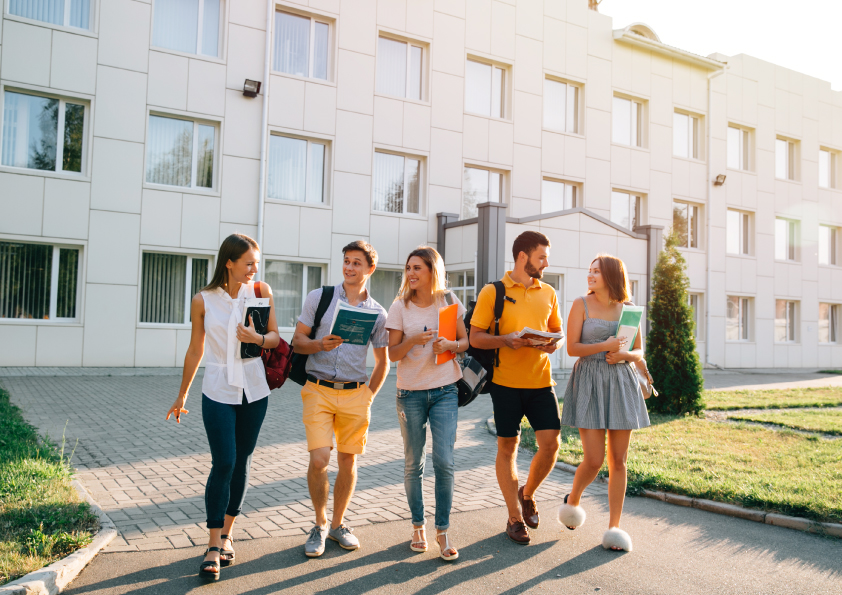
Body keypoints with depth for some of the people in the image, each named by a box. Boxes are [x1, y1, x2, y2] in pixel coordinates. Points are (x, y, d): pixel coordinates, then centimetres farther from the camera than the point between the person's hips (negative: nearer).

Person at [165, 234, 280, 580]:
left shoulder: (261, 292, -1)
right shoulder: (203, 301, -3)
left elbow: (275, 338, 3)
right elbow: (195, 350, 6)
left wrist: (257, 338, -21)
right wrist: (182, 395, 13)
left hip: (254, 391, 2)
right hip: (218, 392, -2)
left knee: (242, 463, 9)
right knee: (223, 464, -8)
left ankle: (227, 534, 26)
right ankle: (214, 548, 2)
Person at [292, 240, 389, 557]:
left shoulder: (377, 312, 7)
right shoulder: (318, 298, 3)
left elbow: (382, 361, 14)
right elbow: (297, 341, 3)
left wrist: (368, 396, 6)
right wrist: (320, 344, -16)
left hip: (355, 394, 2)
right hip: (318, 390, -2)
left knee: (348, 461, 7)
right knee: (319, 460, -10)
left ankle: (338, 523, 27)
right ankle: (320, 524, 13)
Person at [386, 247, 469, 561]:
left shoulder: (449, 302, 3)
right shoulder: (400, 306, 0)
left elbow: (465, 341, 9)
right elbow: (392, 353, -2)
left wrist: (450, 345, -13)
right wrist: (414, 340, -21)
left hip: (444, 391, 0)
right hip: (411, 393, 0)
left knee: (444, 461, -7)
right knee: (413, 463, 7)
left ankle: (443, 531, 7)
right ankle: (417, 526, 24)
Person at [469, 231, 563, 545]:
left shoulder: (548, 293, 10)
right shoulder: (492, 292, -3)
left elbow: (557, 331, 19)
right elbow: (475, 338, -3)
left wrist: (554, 343, -4)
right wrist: (506, 339, -20)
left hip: (541, 380, 4)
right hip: (506, 381, -3)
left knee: (551, 443, -2)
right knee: (507, 447, 5)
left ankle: (527, 494, 27)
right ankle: (515, 517, 19)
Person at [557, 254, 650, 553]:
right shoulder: (581, 304, 0)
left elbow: (639, 352, 12)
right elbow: (572, 348, -5)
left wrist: (624, 354, -9)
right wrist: (604, 346, -17)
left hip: (621, 383, 3)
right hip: (589, 383, -3)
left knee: (618, 460, 4)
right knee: (594, 460, -7)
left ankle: (614, 526, 14)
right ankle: (573, 499, 24)